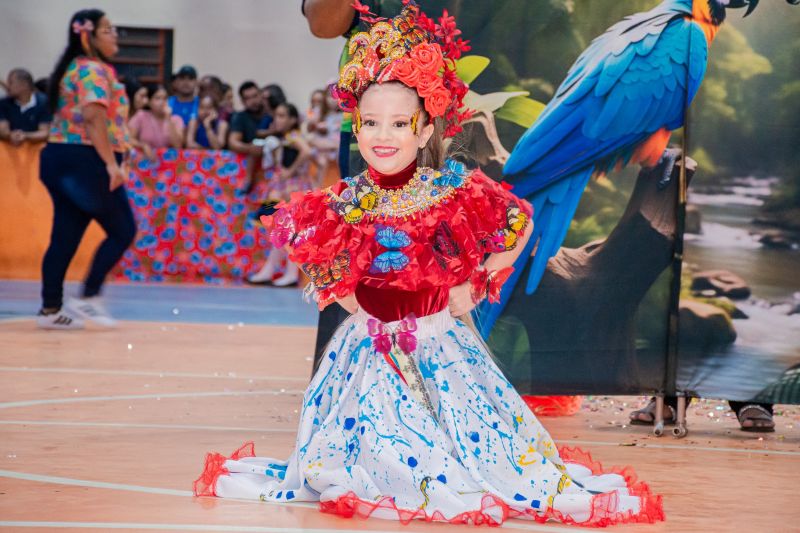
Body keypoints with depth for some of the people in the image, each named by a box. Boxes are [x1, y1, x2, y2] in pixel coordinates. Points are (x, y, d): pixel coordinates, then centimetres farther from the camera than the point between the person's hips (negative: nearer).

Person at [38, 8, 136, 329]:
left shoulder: (74, 69, 20)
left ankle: (50, 309, 7)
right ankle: (88, 298, -3)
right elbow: (94, 118, -23)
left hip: (60, 157, 10)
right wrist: (112, 163, -27)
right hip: (86, 161, -10)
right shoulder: (94, 71, -12)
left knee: (65, 236, 8)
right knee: (122, 231, 0)